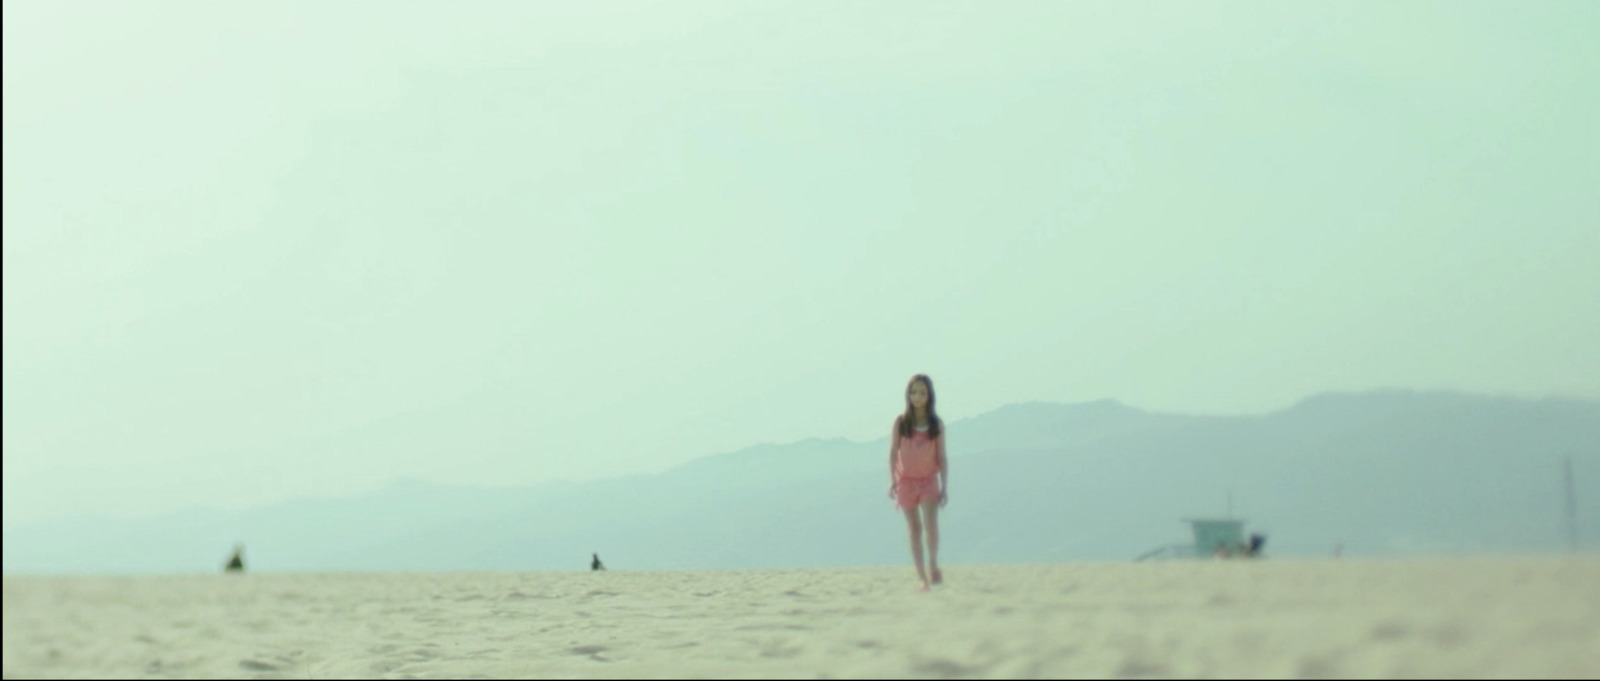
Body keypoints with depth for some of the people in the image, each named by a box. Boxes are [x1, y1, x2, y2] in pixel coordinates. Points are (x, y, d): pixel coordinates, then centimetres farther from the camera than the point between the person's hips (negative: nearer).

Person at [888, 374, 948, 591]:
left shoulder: (937, 424, -1)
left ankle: (933, 565, 0)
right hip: (906, 480, 1)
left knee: (931, 524, -18)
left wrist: (945, 487, -3)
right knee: (914, 529, 6)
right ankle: (921, 575, 12)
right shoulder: (901, 422, -2)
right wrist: (892, 480, -15)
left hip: (929, 480, 0)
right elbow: (893, 453, -3)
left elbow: (942, 457, 2)